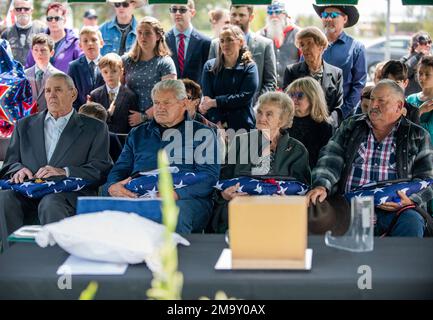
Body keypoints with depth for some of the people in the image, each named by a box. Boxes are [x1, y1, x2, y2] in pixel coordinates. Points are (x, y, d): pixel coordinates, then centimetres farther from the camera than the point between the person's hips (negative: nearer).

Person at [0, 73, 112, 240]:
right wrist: (19, 170, -6)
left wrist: (64, 172, -12)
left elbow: (100, 170, 4)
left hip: (68, 194, -3)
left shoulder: (94, 128, 16)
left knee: (51, 204, -37)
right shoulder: (24, 125, 26)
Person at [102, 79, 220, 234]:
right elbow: (120, 169, 24)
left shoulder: (202, 133, 13)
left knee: (179, 210, -40)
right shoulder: (138, 134, 27)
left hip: (185, 199, -3)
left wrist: (176, 194, -18)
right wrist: (112, 187, -3)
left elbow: (209, 175, 0)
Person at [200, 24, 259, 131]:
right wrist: (218, 123, -14)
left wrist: (215, 102, -10)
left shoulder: (249, 67, 4)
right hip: (214, 124, 1)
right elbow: (207, 97, 0)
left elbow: (245, 97, -8)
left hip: (242, 126, -1)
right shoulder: (210, 66, 10)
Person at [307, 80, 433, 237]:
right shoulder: (350, 127, 17)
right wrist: (322, 186, -16)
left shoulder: (418, 137, 12)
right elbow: (331, 159, 4)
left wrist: (411, 200, -12)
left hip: (394, 209, -1)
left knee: (412, 222, -34)